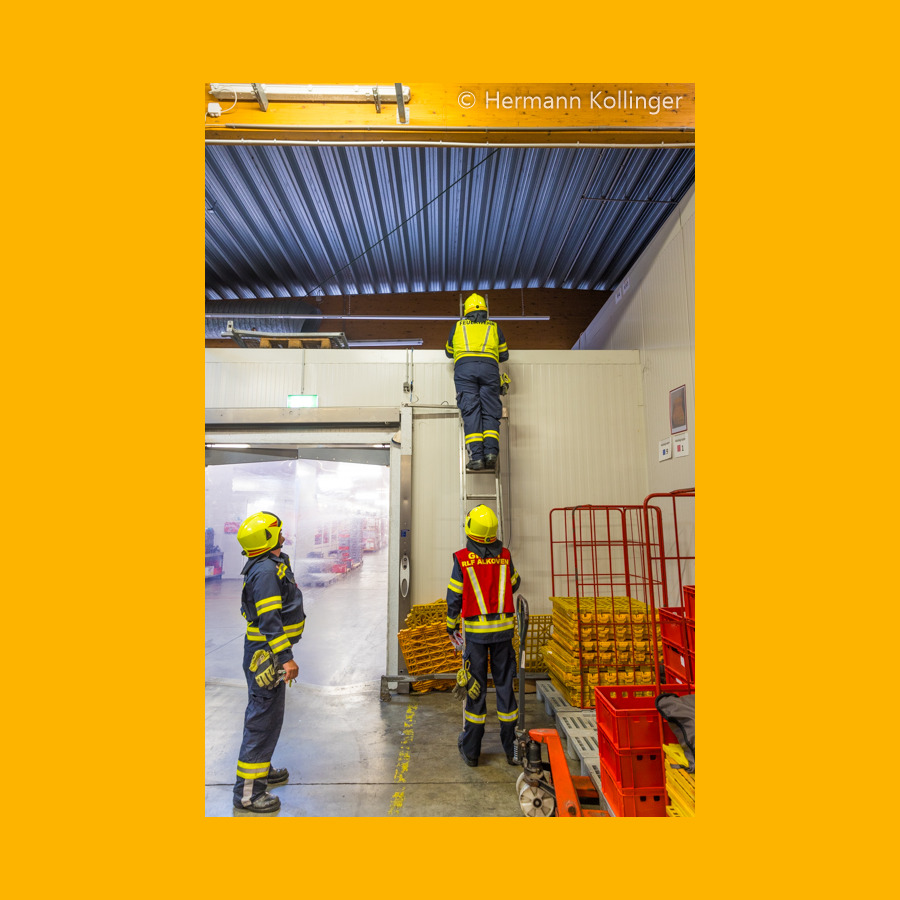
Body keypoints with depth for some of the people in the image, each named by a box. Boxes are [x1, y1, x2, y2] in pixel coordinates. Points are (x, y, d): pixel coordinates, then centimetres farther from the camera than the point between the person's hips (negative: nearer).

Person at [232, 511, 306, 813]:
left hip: (268, 653, 11)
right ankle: (247, 791, 8)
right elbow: (269, 620, -28)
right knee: (263, 717, -3)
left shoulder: (273, 564, 11)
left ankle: (261, 769, 39)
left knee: (269, 714, 22)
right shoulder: (265, 571, -22)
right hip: (265, 654, -11)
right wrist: (286, 658, -29)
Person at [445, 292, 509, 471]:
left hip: (464, 367, -1)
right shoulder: (494, 327, 24)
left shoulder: (458, 326, 24)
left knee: (470, 411, -8)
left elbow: (449, 352, 37)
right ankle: (491, 451, -19)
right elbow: (504, 355, 31)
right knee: (490, 411, -1)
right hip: (489, 368, 1)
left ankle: (476, 456, -19)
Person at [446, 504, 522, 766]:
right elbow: (514, 584, 14)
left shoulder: (462, 559, -10)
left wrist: (451, 626, 10)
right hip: (503, 628, 2)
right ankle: (511, 748, 22)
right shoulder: (504, 556, -3)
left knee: (475, 686, 8)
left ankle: (471, 750, 20)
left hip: (476, 631, -2)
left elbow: (454, 597, -4)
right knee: (505, 684, 11)